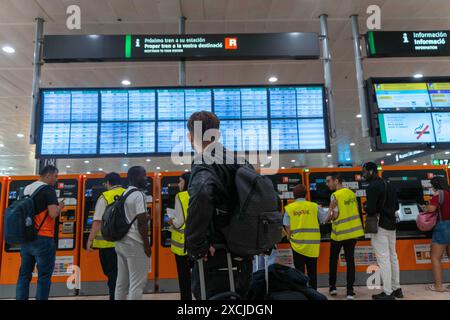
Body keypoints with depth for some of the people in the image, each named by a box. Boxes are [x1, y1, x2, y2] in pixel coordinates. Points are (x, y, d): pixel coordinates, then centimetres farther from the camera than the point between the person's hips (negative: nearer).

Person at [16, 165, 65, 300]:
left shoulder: (26, 189, 13)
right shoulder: (48, 189, -11)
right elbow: (53, 214, -21)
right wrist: (60, 206, -3)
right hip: (42, 239, -7)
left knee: (24, 274, 13)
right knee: (44, 275, 2)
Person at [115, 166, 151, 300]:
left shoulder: (124, 194, 13)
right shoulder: (138, 194, -14)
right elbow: (141, 222, -19)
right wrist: (147, 245, -13)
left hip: (121, 242, 9)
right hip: (135, 243, -9)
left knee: (121, 281, 14)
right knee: (137, 283, -3)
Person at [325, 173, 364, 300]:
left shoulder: (335, 195, -16)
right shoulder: (352, 193, 6)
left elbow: (335, 215, -19)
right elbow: (355, 210, 13)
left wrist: (328, 218, 0)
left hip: (339, 232, -5)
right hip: (353, 231, 6)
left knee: (333, 259, 13)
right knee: (350, 260, 8)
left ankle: (332, 287, 23)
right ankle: (350, 291, 8)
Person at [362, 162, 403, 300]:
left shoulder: (372, 187, -15)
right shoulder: (389, 185, 14)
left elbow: (370, 209, -21)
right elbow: (396, 206, 18)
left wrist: (366, 208, -1)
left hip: (379, 226, -9)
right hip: (391, 225, 9)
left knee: (383, 259, -4)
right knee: (393, 257, 16)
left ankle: (388, 293, 1)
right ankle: (396, 288, 26)